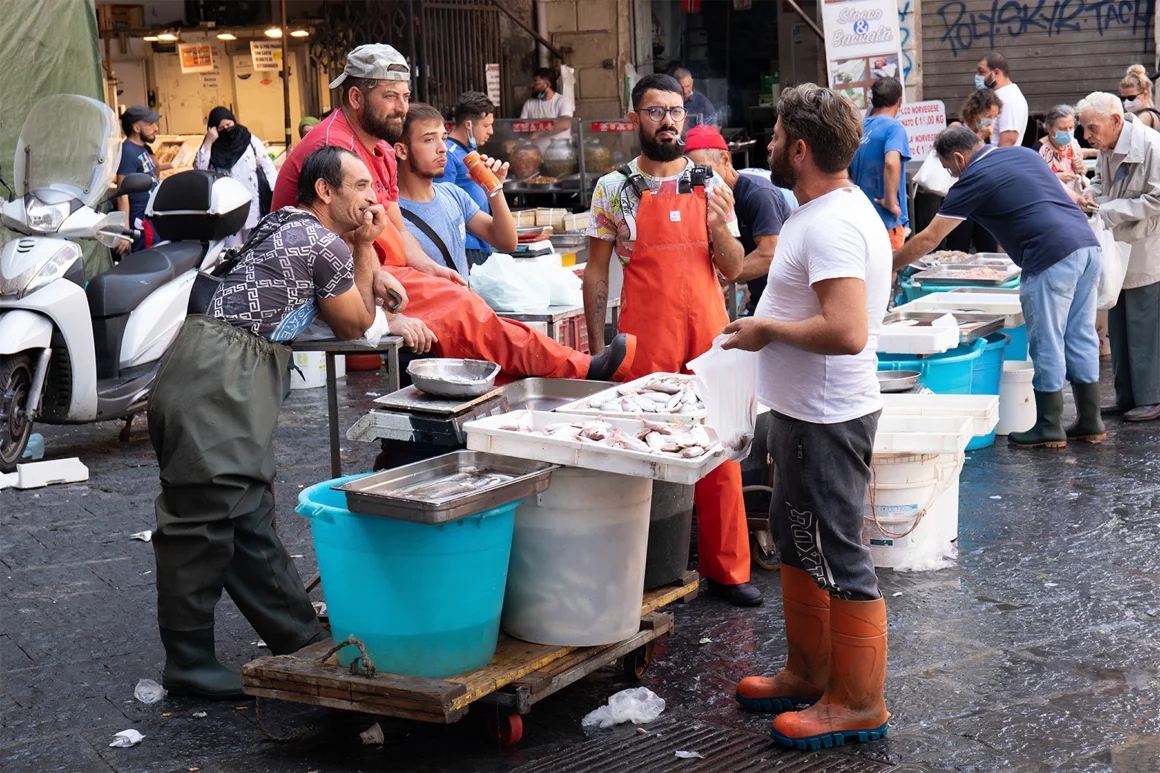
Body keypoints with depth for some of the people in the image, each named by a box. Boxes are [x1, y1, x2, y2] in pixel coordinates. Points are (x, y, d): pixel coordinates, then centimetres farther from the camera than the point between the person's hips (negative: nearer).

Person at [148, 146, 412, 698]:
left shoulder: (284, 226, 24)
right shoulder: (327, 245, -5)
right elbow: (354, 326, 9)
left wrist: (363, 248, 22)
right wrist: (363, 246, 12)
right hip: (221, 382, -11)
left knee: (250, 519, 11)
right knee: (203, 520, -7)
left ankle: (299, 638, 18)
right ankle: (188, 665, -2)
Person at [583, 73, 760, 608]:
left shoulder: (709, 186, 10)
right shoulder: (614, 188, 4)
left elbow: (733, 269, 10)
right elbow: (596, 272, 6)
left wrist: (720, 227, -9)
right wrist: (597, 347, 0)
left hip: (709, 336, 2)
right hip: (644, 342, -2)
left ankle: (726, 569, 12)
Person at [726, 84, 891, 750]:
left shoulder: (831, 225, -23)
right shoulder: (834, 209, 11)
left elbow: (847, 332, -33)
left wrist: (767, 330, -20)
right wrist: (770, 324, 11)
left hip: (826, 420, -11)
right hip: (808, 413, 11)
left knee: (838, 558, -1)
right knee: (799, 543, 21)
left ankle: (860, 703, 10)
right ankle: (809, 674, 35)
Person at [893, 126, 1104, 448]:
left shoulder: (974, 180, -1)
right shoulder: (1025, 154, 20)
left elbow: (928, 240, 3)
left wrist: (890, 265, 14)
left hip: (1053, 257, -8)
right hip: (1088, 243, 8)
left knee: (1046, 345, 2)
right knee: (1081, 338, 14)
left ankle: (1049, 427, 9)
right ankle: (1090, 422, 19)